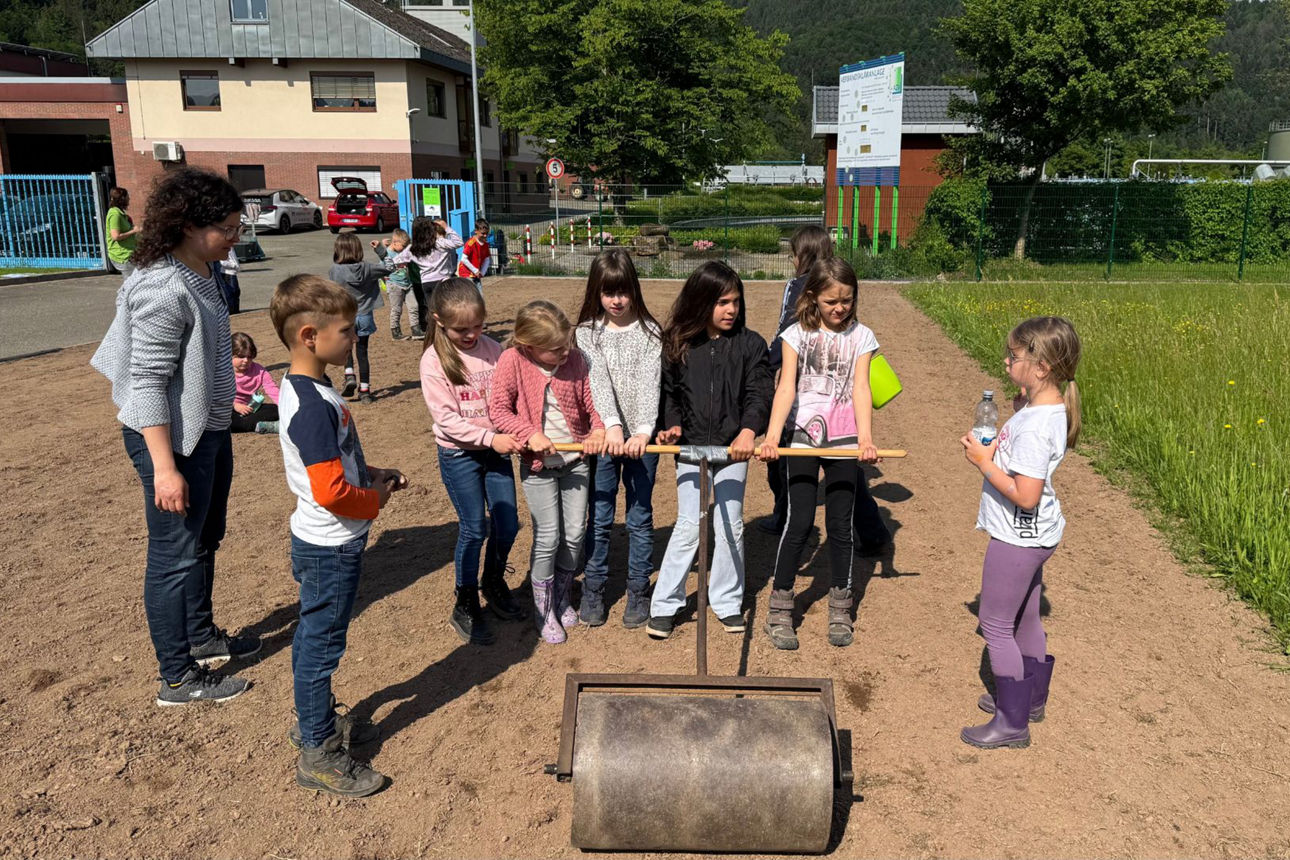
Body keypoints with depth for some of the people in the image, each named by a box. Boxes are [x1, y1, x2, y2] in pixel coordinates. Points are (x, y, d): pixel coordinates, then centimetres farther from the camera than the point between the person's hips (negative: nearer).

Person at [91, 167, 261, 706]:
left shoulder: (199, 275, 5)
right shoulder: (163, 289, -24)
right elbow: (147, 383, -25)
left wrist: (226, 406, 25)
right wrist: (164, 468, -26)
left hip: (209, 430, 10)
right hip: (172, 439, -10)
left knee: (205, 541, 22)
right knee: (175, 555, 2)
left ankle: (201, 637, 40)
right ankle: (178, 679, 16)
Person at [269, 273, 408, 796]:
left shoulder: (302, 389, 5)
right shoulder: (314, 407, -27)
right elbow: (331, 492, -31)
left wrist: (372, 474, 6)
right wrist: (375, 500, -14)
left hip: (318, 542, 10)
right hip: (331, 548, -10)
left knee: (311, 636, 24)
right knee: (322, 645, 4)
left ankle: (310, 717, 43)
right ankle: (319, 755, 19)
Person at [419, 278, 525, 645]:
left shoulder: (492, 348, -1)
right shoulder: (434, 360, -13)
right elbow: (447, 418, -16)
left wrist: (519, 435, -16)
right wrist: (491, 439, -22)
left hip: (495, 447, 4)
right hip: (459, 454, -4)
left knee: (508, 524, 9)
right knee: (474, 529, 2)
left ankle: (494, 583, 37)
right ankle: (465, 607, 21)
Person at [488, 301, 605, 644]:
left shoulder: (575, 359, -5)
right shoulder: (512, 361, -14)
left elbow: (591, 401, 1)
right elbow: (498, 409, -12)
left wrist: (598, 430, -17)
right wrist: (530, 434, -23)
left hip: (576, 461, 3)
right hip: (537, 465, -3)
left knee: (575, 534, 7)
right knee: (548, 538, -2)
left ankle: (563, 596, 32)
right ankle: (544, 609, 19)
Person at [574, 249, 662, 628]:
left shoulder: (649, 331, -1)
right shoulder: (587, 332, 0)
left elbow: (649, 382, -11)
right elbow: (598, 379, -14)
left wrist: (643, 430, -26)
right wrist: (612, 424, -28)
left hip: (642, 437, 0)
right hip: (604, 436, 0)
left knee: (640, 517, 9)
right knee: (599, 518, 8)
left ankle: (638, 591, 23)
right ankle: (593, 590, 24)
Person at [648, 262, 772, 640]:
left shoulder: (750, 343, -2)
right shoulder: (678, 344, -1)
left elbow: (759, 393, -10)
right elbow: (669, 392, 7)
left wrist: (748, 429, -26)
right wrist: (672, 424, -10)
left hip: (733, 449, 1)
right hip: (690, 449, 0)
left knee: (731, 525, 7)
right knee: (688, 526, 0)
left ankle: (727, 602, 24)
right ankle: (664, 603, 13)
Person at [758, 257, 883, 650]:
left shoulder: (861, 336, 3)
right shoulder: (797, 334, 0)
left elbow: (860, 388, -6)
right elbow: (786, 387, -9)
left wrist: (865, 437, -20)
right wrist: (772, 435, -22)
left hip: (844, 439, 1)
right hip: (804, 435, -1)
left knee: (840, 524, 6)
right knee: (799, 521, -6)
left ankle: (840, 609, 20)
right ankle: (780, 610, 6)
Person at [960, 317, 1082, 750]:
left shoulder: (1035, 425, -28)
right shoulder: (1049, 408, 3)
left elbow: (1025, 496, -30)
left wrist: (984, 461, -21)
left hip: (1018, 538, -10)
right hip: (1032, 535, 10)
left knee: (996, 625, 3)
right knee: (1024, 619, 23)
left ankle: (1012, 722, 14)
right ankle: (1030, 698, 41)